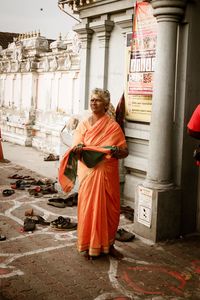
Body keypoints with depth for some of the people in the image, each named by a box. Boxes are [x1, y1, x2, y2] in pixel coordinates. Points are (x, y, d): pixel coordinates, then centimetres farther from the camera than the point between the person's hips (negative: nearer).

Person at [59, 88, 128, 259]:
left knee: (110, 208, 5)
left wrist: (116, 150, -22)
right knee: (89, 207, 2)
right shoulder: (83, 125, 7)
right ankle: (90, 246, 15)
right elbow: (76, 148, -2)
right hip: (88, 173, 0)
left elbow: (125, 152, 1)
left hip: (108, 174, 0)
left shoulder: (113, 126, 2)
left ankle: (108, 244, 23)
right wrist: (78, 149, -26)